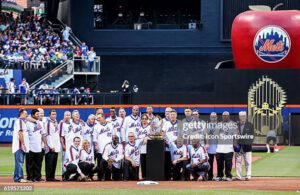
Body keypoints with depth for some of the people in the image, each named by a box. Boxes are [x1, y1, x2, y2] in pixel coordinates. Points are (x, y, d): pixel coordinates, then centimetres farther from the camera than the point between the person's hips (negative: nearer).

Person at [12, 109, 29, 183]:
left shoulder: (23, 121, 20)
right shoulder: (19, 121, -11)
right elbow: (20, 133, -18)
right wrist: (23, 144, -19)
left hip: (22, 146, 10)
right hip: (19, 145, -10)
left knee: (20, 162, 11)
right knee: (19, 161, -11)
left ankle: (16, 177, 15)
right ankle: (19, 177, -14)